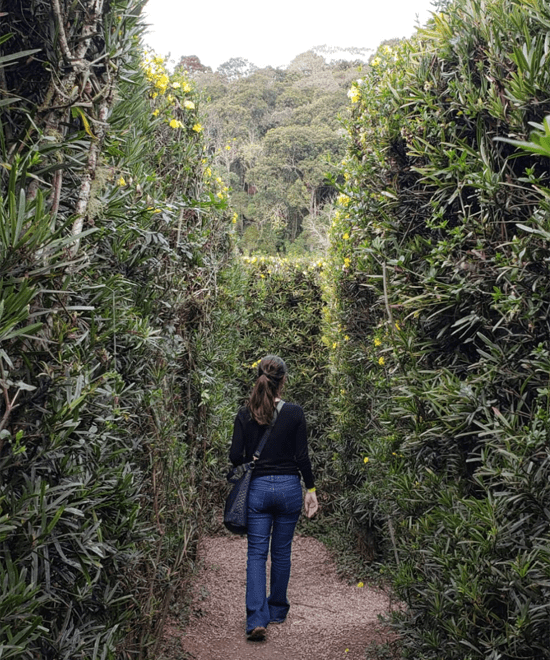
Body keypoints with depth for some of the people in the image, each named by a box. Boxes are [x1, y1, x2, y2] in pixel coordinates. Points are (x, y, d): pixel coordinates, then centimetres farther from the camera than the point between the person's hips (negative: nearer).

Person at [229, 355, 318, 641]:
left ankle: (256, 619, -3)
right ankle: (277, 610, 31)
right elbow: (302, 457, -7)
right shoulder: (294, 413, -8)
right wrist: (311, 489, 3)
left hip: (257, 488, 0)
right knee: (282, 551, 15)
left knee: (256, 553, 6)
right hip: (288, 487, 0)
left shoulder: (245, 415, -4)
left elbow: (235, 456, -4)